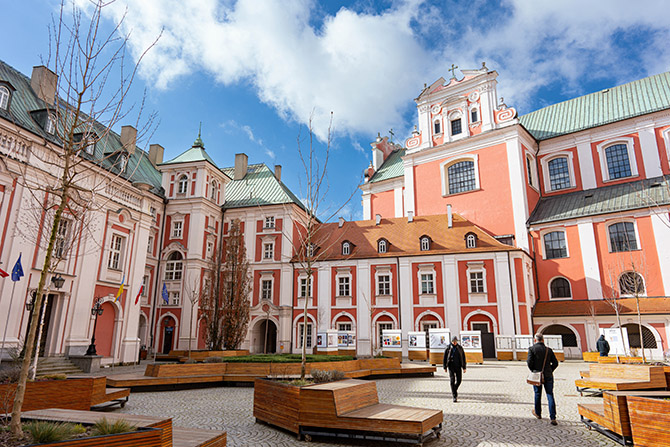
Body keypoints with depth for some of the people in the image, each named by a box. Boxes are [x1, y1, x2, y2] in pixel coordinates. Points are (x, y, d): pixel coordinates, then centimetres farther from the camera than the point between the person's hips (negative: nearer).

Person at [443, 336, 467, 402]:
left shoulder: (460, 348, 5)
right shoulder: (448, 348, 0)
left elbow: (463, 358, 8)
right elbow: (444, 358, 4)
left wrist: (464, 367, 3)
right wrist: (445, 367, 1)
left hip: (458, 366, 2)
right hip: (451, 366, -2)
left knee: (459, 380, 2)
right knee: (452, 380, -8)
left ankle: (454, 390, 31)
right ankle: (454, 396, -5)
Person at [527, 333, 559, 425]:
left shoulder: (532, 349, -7)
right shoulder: (548, 350, 2)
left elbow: (529, 362, -15)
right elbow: (555, 363, 1)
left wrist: (533, 371, 1)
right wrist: (549, 371, 13)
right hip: (548, 376, 1)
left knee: (537, 394, 16)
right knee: (550, 395, 1)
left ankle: (538, 413, 32)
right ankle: (553, 418, -8)